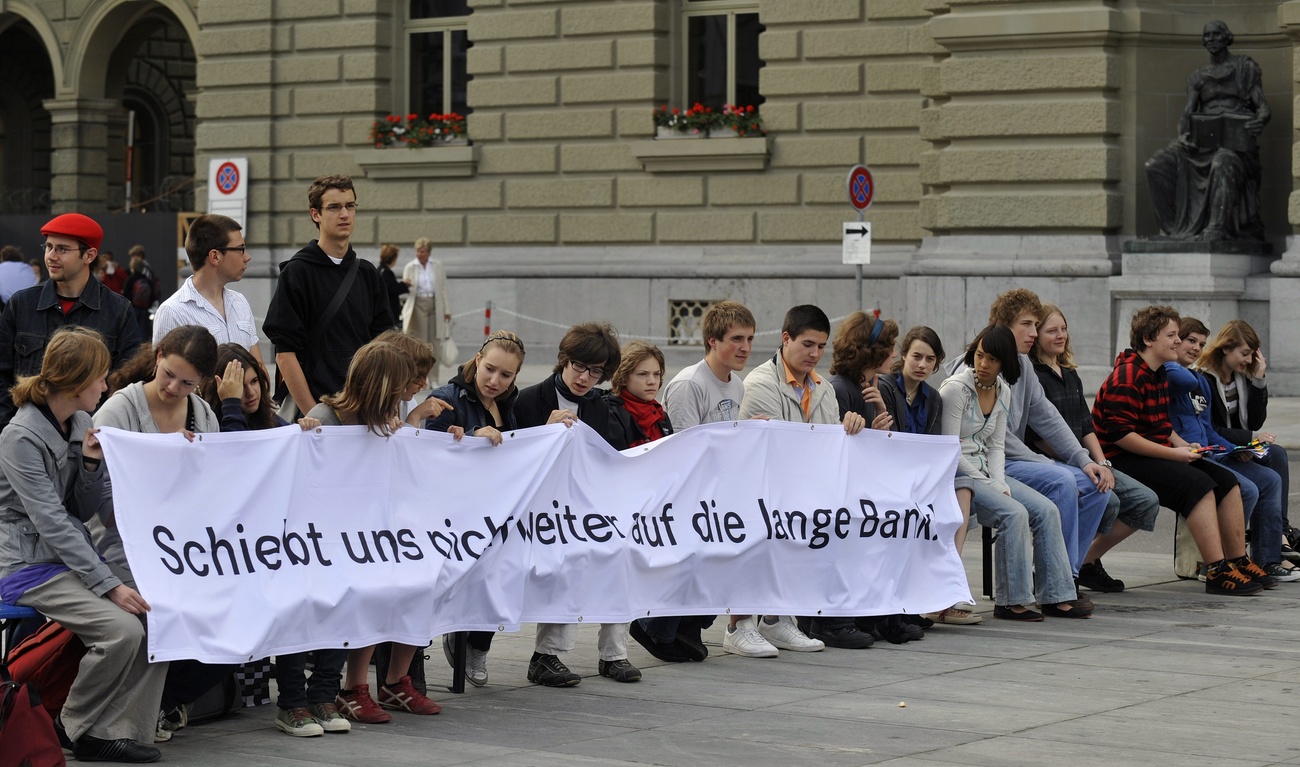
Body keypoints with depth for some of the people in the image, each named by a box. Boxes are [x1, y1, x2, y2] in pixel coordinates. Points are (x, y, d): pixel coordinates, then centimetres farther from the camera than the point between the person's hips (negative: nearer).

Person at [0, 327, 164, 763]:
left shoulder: (79, 424, 9)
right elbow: (51, 523, -20)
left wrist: (92, 465, -7)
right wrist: (109, 584, -23)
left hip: (75, 555, 8)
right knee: (121, 629, -26)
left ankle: (121, 729, -11)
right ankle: (77, 728, -5)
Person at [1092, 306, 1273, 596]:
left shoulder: (1159, 374, 16)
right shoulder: (1127, 377, -17)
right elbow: (1119, 433, -24)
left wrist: (1182, 445, 5)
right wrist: (1172, 453, -22)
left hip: (1156, 455, 10)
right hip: (1124, 461, -10)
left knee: (1227, 481, 2)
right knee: (1198, 483, -27)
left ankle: (1238, 562, 5)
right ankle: (1216, 572, -28)